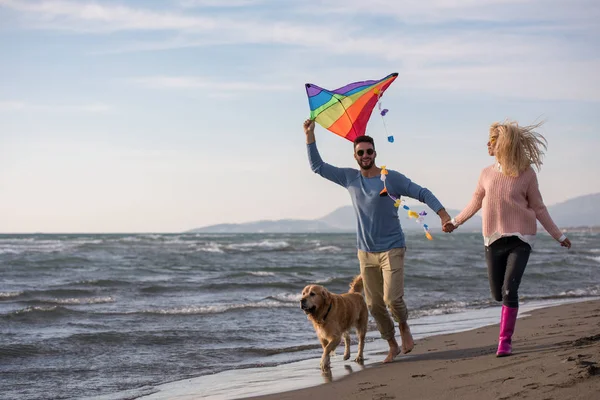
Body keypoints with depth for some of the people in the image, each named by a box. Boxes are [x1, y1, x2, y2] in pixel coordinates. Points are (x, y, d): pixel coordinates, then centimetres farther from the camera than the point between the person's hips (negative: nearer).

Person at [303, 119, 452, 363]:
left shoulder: (391, 178, -7)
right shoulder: (349, 178, 5)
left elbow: (422, 193, -8)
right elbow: (317, 166, 9)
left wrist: (443, 214, -21)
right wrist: (310, 135, 0)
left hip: (392, 249, -4)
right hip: (366, 252, 4)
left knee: (392, 299, -16)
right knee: (374, 305, 4)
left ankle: (404, 327, 15)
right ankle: (392, 346, 21)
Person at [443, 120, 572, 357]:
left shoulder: (526, 173, -4)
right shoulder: (487, 174, 5)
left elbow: (538, 208, 4)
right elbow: (475, 203, 19)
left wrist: (558, 235, 4)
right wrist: (455, 222, 22)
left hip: (520, 239, -4)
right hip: (493, 240, 4)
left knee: (509, 291, -14)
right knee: (497, 293, 7)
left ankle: (505, 341, -3)